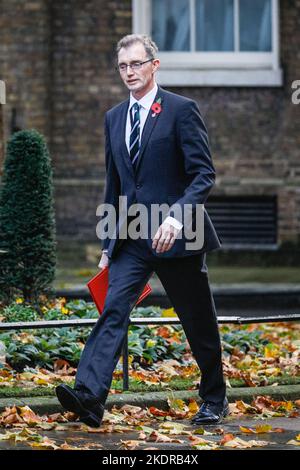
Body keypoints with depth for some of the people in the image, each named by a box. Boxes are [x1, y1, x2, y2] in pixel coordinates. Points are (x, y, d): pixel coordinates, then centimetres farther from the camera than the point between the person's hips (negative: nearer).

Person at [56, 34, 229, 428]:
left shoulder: (181, 110, -6)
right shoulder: (114, 118, 13)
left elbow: (204, 174, -12)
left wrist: (177, 216, -27)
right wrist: (108, 243, 17)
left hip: (175, 234, -5)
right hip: (131, 239, 5)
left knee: (199, 322, 7)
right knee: (114, 310, -13)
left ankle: (215, 400, 26)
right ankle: (89, 396, -27)